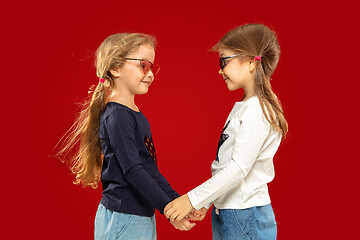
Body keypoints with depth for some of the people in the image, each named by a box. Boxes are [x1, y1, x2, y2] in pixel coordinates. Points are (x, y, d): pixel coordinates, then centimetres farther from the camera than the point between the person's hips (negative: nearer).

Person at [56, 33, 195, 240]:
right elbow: (132, 171, -21)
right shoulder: (117, 116, -15)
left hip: (143, 218, 8)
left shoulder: (137, 116, 12)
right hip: (122, 221, -8)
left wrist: (179, 201, 10)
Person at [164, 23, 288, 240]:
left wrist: (193, 199, -21)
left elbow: (238, 168, -23)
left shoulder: (257, 111, -18)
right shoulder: (242, 106, 11)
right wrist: (206, 201, 13)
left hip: (246, 219, -8)